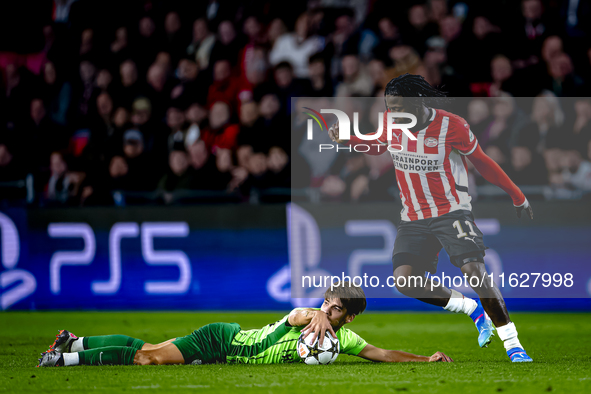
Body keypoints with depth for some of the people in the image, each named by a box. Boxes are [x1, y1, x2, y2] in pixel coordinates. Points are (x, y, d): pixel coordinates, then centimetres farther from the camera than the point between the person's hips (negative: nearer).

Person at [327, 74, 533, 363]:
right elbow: (377, 146, 20)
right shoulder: (391, 123, -3)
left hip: (451, 211, -5)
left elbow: (481, 162, -2)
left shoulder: (451, 126, -16)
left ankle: (512, 344, -10)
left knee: (474, 271, -22)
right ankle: (474, 310, 6)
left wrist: (518, 197, 6)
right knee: (405, 281, -14)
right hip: (413, 219, 5)